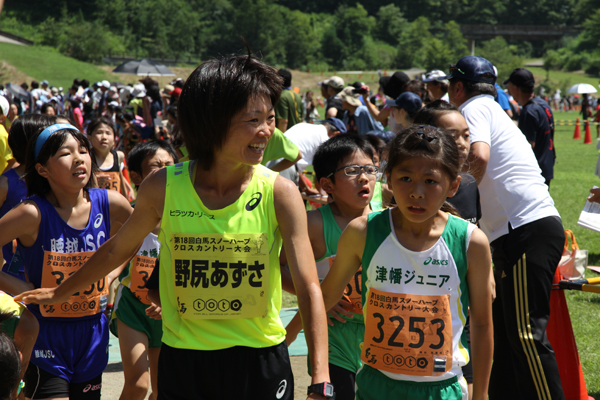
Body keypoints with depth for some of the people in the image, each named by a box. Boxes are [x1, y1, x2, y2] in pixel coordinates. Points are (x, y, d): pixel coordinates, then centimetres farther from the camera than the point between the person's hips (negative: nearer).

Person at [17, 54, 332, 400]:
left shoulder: (280, 193, -10)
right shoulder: (163, 188, -6)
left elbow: (309, 288, -13)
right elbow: (118, 249, 13)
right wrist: (59, 293, 26)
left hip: (261, 361, -1)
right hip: (183, 361, 1)